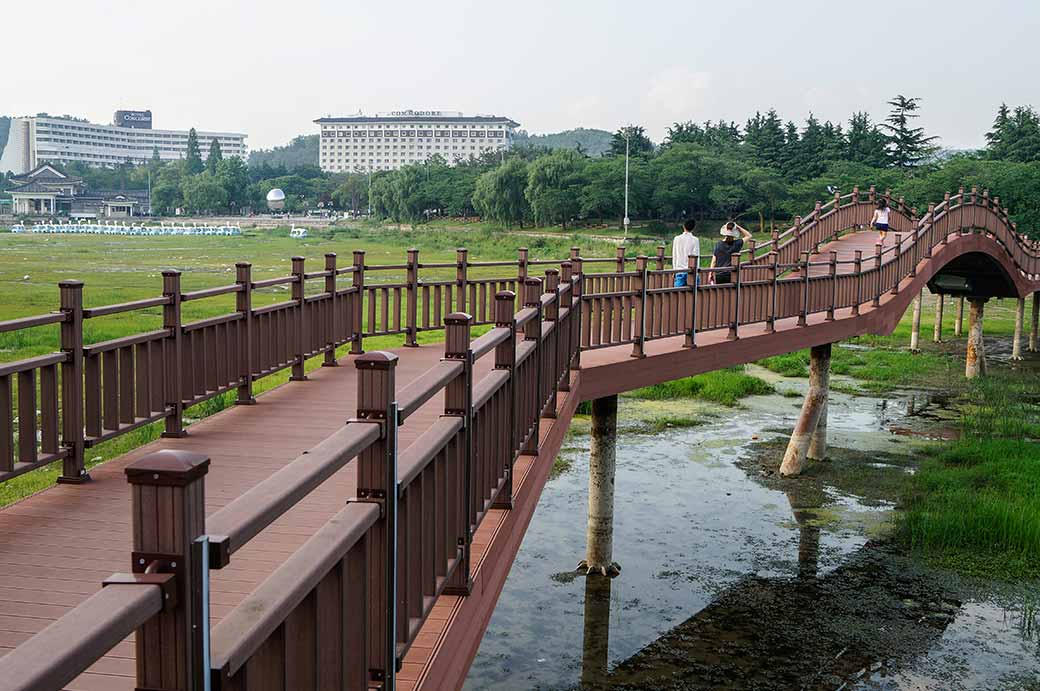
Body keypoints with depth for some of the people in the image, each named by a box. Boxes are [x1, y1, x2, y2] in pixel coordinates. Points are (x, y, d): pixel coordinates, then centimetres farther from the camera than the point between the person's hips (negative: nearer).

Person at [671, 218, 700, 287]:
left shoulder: (677, 239, 4)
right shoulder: (695, 240, -5)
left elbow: (674, 256, 8)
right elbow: (696, 256, -6)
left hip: (679, 271, 2)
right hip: (690, 271, -2)